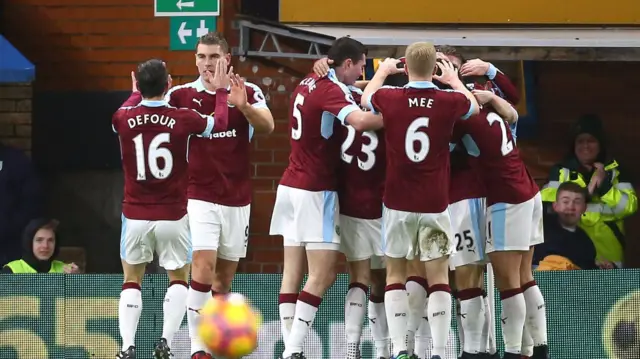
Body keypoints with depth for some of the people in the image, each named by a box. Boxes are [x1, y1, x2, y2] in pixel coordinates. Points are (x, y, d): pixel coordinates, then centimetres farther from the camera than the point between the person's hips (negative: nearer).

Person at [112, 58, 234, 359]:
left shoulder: (123, 119, -8)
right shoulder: (183, 119, -11)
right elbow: (220, 122, 11)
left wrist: (137, 93, 38)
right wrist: (221, 91, 26)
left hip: (135, 215, 1)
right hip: (172, 216, -1)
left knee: (132, 281, 14)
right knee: (178, 279, 14)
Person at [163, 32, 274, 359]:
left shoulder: (248, 92, 0)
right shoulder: (181, 95, 0)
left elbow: (267, 126, -16)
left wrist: (242, 105, -36)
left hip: (237, 199, 2)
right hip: (199, 197, -2)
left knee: (225, 276, 9)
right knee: (203, 267, -17)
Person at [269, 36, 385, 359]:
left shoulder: (308, 83, 11)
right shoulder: (332, 90, -14)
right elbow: (359, 121, -34)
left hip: (291, 186, 9)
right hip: (316, 190, -9)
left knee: (292, 272, 5)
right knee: (323, 275, -6)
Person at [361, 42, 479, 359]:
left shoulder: (389, 99, -8)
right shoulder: (449, 102, -8)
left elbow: (366, 98, 18)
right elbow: (473, 105, 17)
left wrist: (382, 71, 35)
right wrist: (454, 80, 34)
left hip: (398, 202, 1)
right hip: (434, 204, -1)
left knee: (395, 274, 11)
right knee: (438, 278, 3)